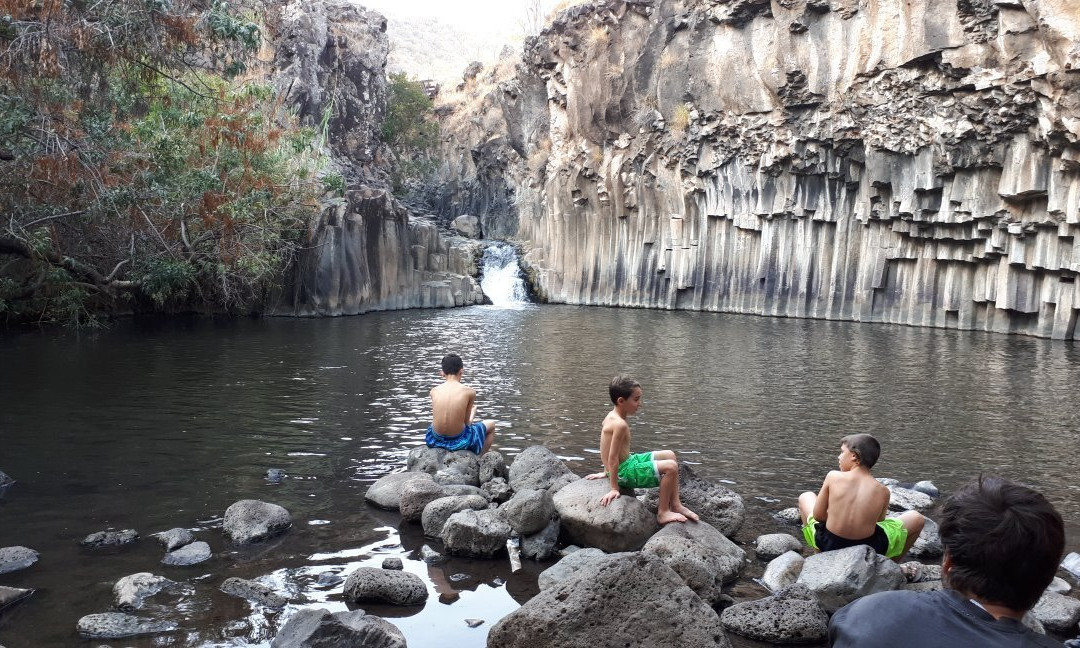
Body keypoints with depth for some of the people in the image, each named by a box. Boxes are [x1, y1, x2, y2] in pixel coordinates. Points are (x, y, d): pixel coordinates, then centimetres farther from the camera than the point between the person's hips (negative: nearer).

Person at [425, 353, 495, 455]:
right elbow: (466, 422, -3)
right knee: (491, 424, 25)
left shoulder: (434, 391, -5)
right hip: (458, 441, -3)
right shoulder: (469, 391, -12)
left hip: (436, 439, 3)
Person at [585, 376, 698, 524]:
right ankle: (663, 513, -4)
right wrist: (614, 488, -22)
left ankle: (675, 505, 17)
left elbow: (610, 453, 15)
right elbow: (613, 458, -26)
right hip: (625, 472, -11)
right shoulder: (620, 424, -26)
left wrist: (607, 472, 23)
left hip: (628, 461, 11)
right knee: (670, 467, -18)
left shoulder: (611, 416, 5)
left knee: (669, 455, 15)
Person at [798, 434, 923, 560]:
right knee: (916, 518, 21)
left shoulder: (833, 477, -13)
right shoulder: (882, 491, -11)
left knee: (805, 497, 27)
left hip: (829, 546, 0)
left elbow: (818, 515, -7)